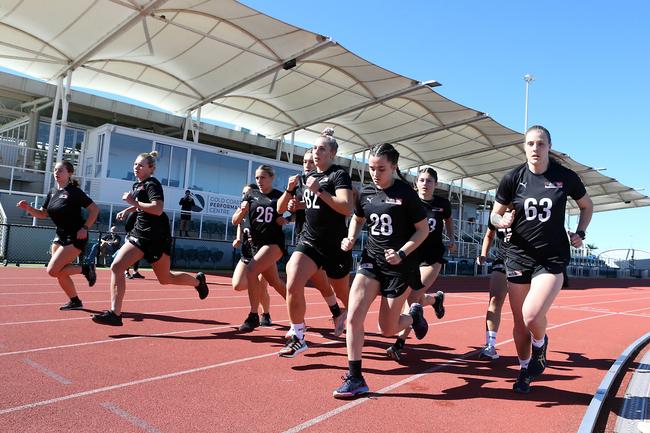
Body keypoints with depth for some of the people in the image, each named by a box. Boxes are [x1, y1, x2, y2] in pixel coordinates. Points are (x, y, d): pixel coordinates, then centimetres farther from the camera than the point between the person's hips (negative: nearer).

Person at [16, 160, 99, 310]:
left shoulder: (74, 191, -12)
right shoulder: (52, 193, 10)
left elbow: (94, 209, -12)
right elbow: (42, 214, 16)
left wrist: (85, 228, -18)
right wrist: (28, 208, -2)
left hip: (75, 237, -8)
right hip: (60, 236, 8)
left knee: (52, 271, -14)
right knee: (60, 273, 9)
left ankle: (86, 268, 3)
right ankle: (75, 301, 23)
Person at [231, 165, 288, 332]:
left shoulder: (280, 196, 1)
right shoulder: (251, 195, 8)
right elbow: (235, 221, 4)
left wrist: (286, 219, -9)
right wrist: (242, 211, -16)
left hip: (274, 242, -4)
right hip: (255, 243, 4)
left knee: (251, 270, -24)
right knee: (275, 282, 11)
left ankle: (253, 316, -13)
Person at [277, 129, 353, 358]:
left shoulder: (339, 174, -8)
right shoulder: (309, 177, 11)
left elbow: (347, 208, -24)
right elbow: (281, 208, 15)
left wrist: (319, 191, -27)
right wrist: (290, 189, -4)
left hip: (335, 246, -4)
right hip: (309, 241, 4)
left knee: (344, 294, 15)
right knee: (293, 286, -17)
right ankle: (297, 337, -1)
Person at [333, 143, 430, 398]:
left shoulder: (406, 193, -11)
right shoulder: (366, 193, 2)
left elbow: (423, 230, -7)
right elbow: (358, 219, 21)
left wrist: (402, 253, -19)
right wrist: (351, 238, 1)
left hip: (400, 265, -4)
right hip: (371, 260, 4)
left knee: (387, 329, 5)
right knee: (353, 317, -12)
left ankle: (414, 315, 39)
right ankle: (355, 378, 0)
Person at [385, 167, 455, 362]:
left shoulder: (442, 203, -2)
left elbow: (448, 220, 19)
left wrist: (452, 238, 5)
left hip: (432, 257, -1)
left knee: (413, 298, -13)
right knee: (418, 300, 8)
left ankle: (400, 343, -3)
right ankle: (436, 298, 45)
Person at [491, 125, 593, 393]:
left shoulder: (566, 177, -3)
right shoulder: (512, 178, -3)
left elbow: (587, 206, 15)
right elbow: (495, 215, 6)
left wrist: (580, 233, 1)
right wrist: (502, 221, -16)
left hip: (553, 258, -2)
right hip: (519, 257, 2)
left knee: (532, 316, -21)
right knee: (520, 323, 8)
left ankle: (540, 346, 15)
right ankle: (524, 370, 32)